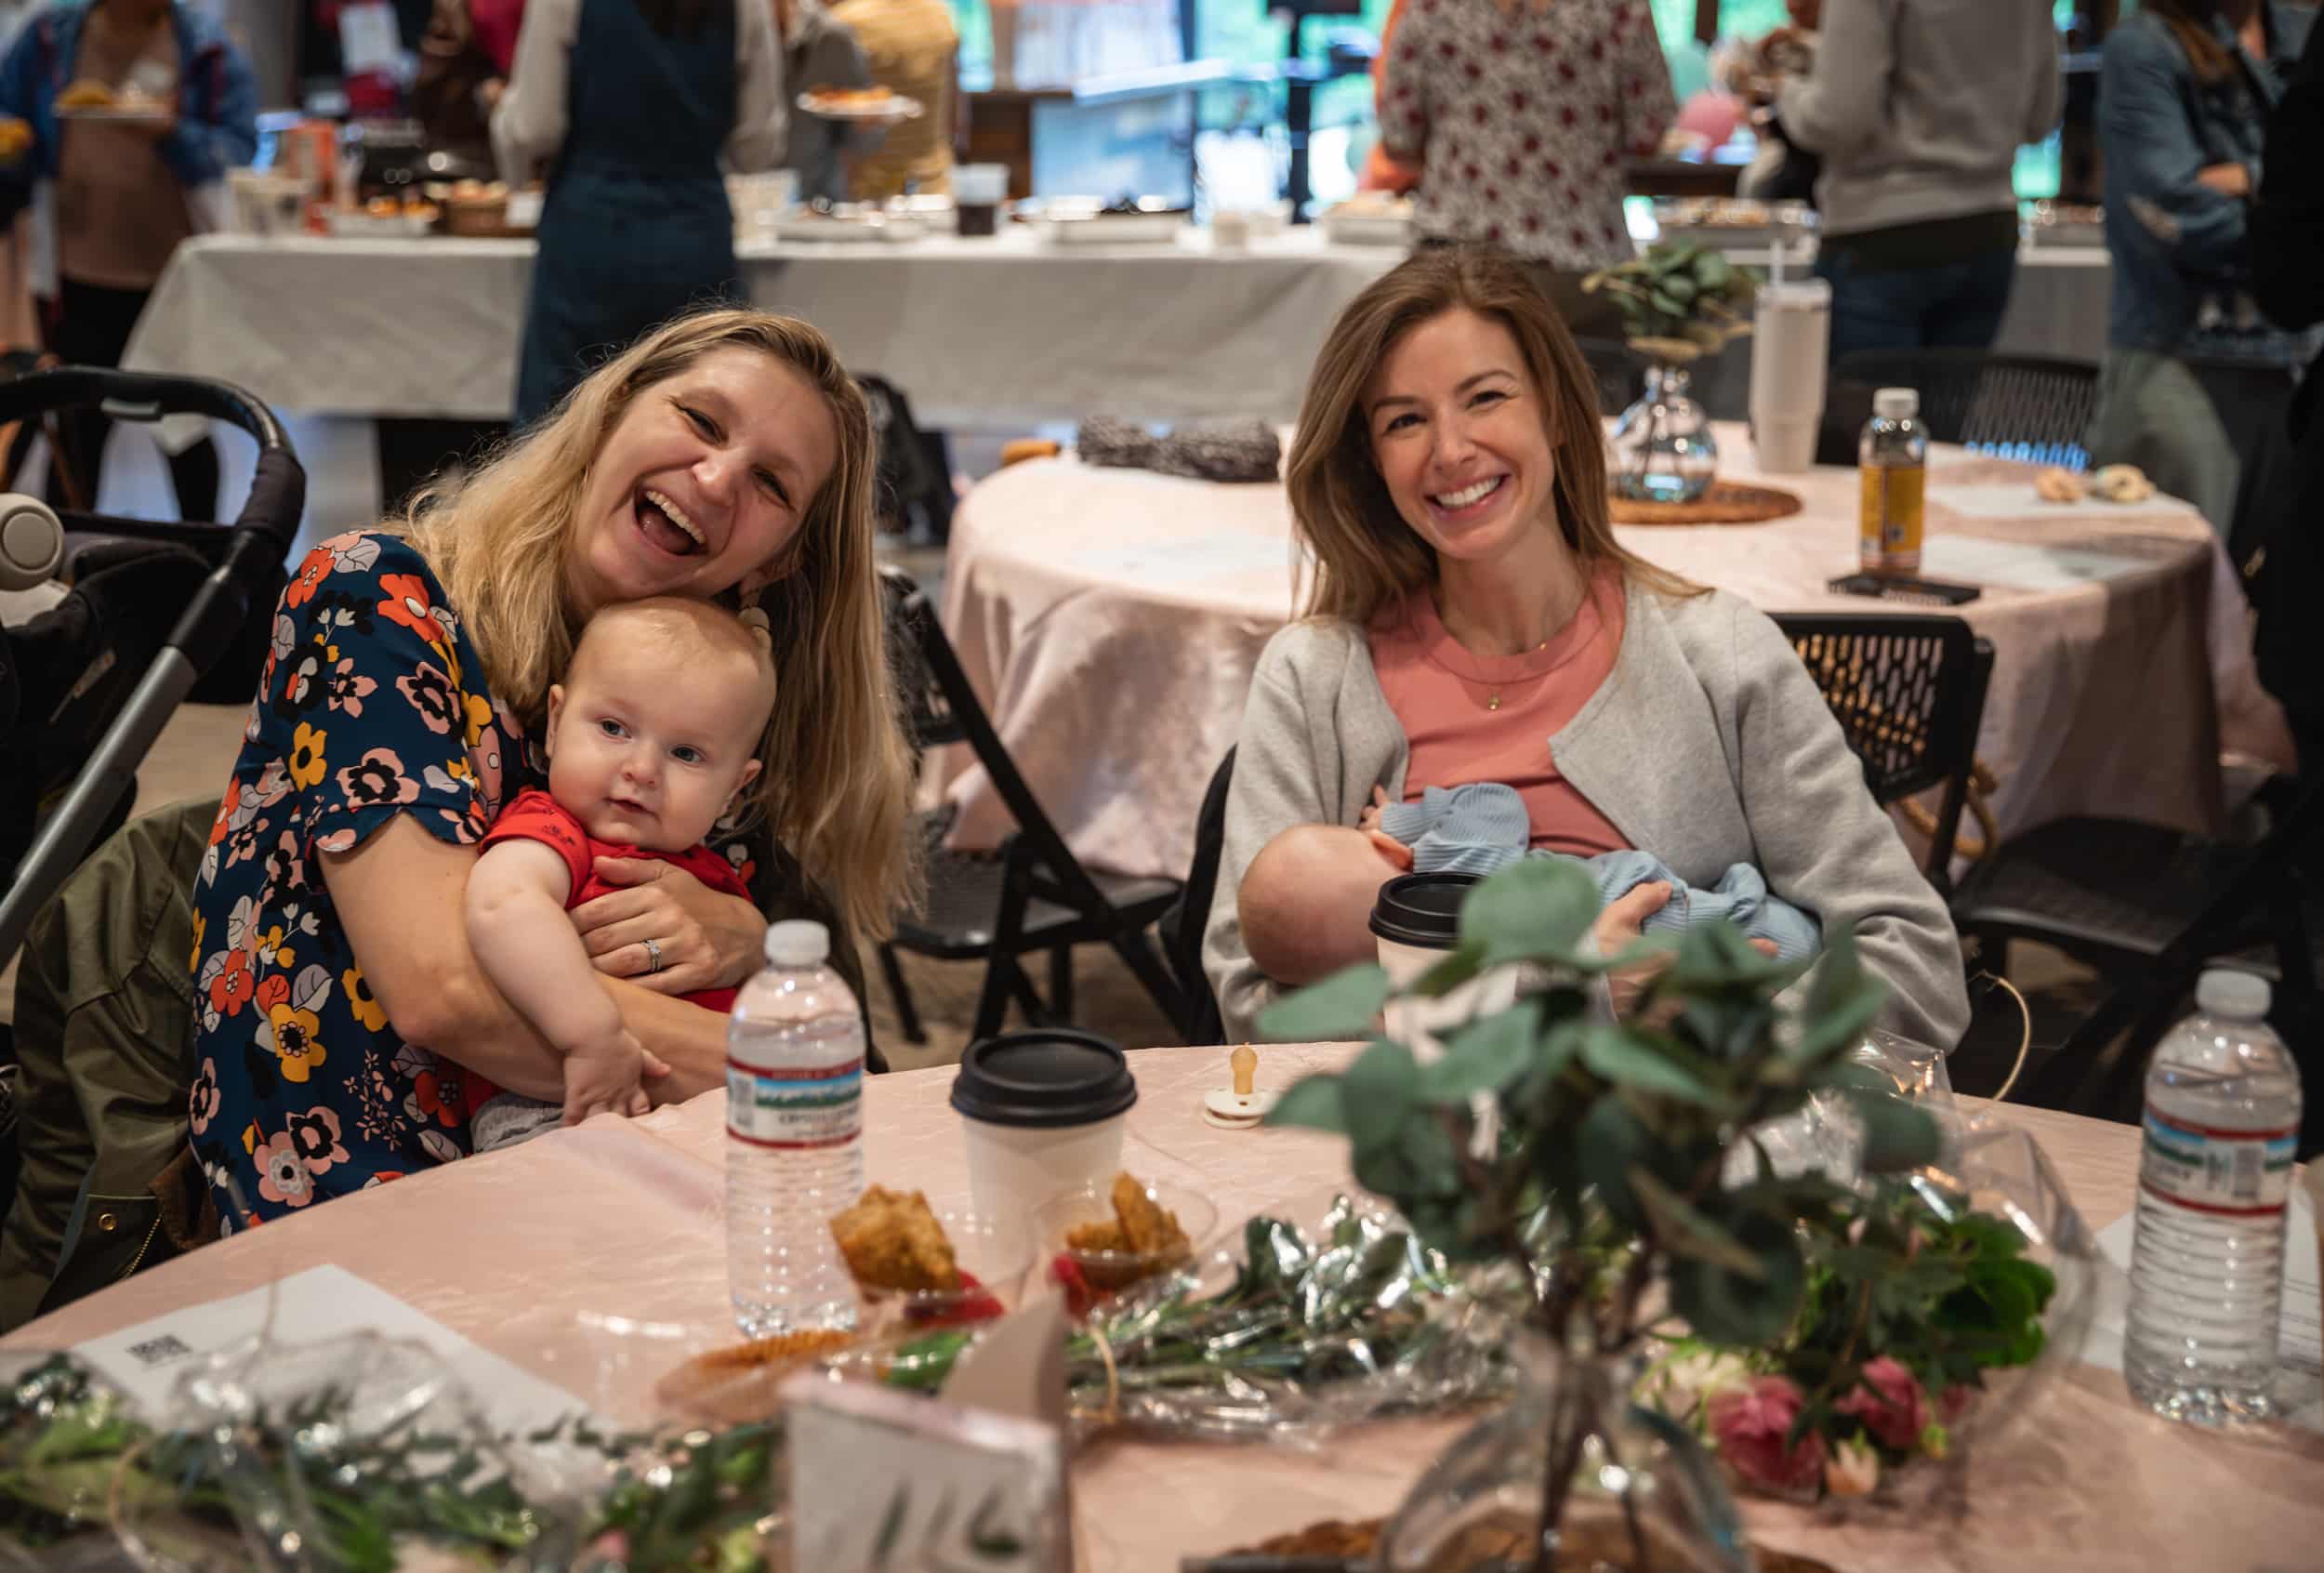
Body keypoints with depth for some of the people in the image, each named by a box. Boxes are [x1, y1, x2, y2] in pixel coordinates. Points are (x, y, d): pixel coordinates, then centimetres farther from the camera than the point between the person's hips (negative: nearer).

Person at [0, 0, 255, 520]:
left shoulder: (209, 51, -1)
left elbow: (239, 146, -7)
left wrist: (171, 133, -22)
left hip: (178, 278, -1)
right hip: (78, 279, 1)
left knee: (185, 432, 11)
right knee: (76, 437, 3)